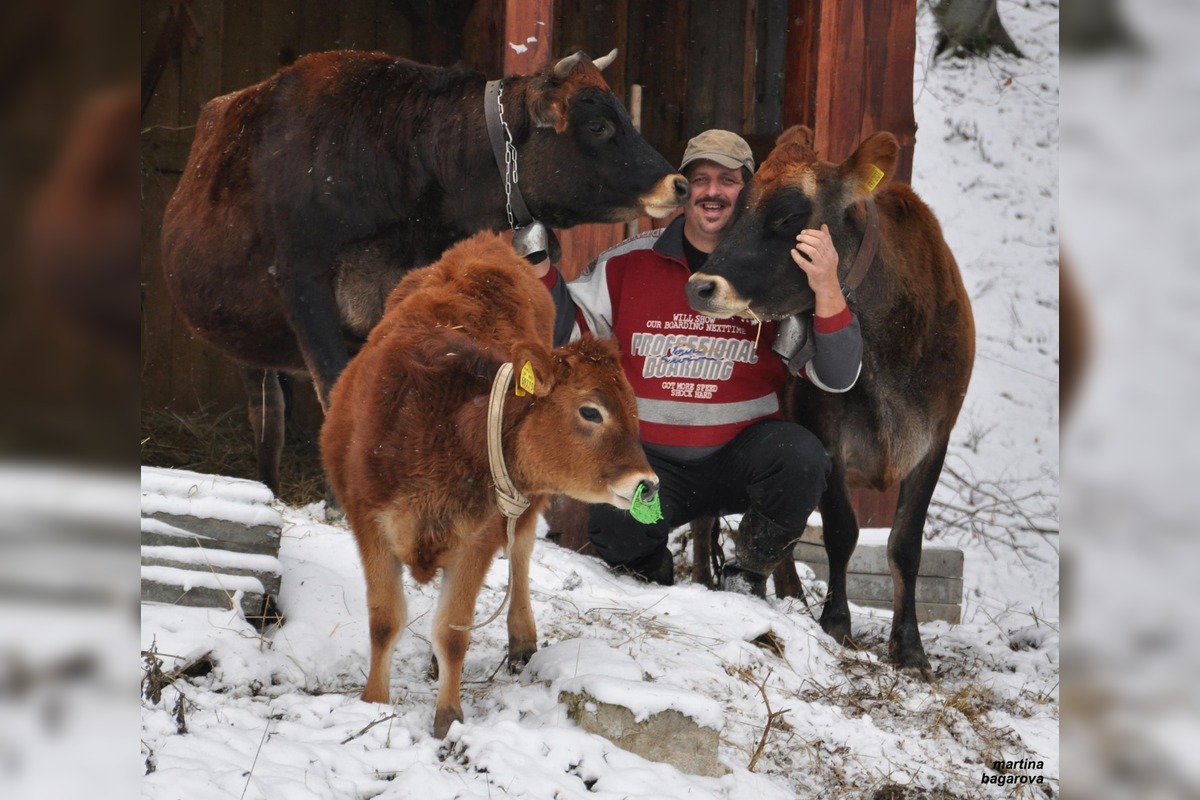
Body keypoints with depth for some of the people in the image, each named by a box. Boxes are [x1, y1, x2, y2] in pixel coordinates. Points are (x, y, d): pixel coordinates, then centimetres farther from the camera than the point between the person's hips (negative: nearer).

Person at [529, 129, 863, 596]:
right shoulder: (628, 265, 3)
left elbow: (837, 378, -10)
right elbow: (562, 333, 8)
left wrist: (827, 291, -27)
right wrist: (538, 264, -9)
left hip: (742, 451, 0)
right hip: (651, 461, 0)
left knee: (801, 460, -32)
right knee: (612, 526, -31)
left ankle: (748, 576, -2)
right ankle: (654, 580, 9)